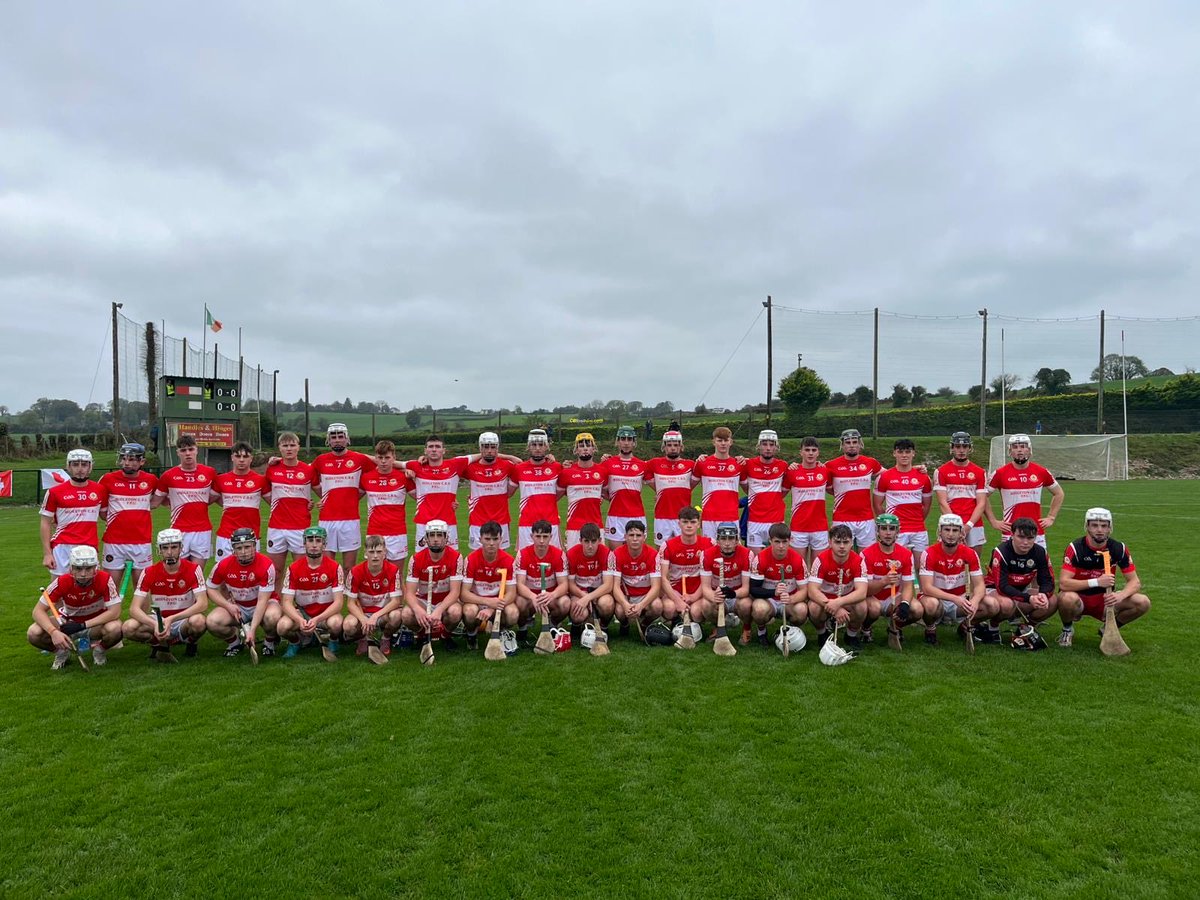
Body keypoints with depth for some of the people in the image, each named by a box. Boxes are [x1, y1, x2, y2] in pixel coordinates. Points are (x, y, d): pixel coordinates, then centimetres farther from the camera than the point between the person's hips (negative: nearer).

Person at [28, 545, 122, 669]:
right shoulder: (62, 582, -21)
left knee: (115, 628, -35)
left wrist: (82, 625, -33)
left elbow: (115, 612, -28)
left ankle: (100, 650, 1)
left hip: (96, 623, -2)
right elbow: (38, 611, -20)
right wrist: (54, 632, -37)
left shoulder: (105, 580, -26)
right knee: (33, 633, -24)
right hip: (68, 621, 2)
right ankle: (62, 653, 8)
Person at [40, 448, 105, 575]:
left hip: (89, 549, 2)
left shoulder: (99, 490, 6)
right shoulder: (55, 492, 1)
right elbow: (45, 523, 3)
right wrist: (47, 553, -3)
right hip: (62, 549, -2)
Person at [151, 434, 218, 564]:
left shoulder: (210, 472, 2)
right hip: (179, 532, 0)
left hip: (203, 531, 0)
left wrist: (196, 503, 5)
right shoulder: (168, 475, 1)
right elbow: (155, 502, 8)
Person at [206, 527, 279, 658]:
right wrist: (228, 605, -17)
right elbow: (211, 589, 1)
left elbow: (262, 600, -24)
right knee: (212, 622, -25)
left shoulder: (266, 565, -23)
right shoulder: (223, 565, -13)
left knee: (272, 616, -37)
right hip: (236, 606, 3)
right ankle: (235, 642, 8)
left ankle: (269, 643, -1)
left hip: (261, 606, -3)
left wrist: (252, 629, -31)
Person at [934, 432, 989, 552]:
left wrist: (969, 525, -9)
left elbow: (981, 503, 4)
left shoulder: (980, 472, 9)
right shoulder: (941, 471, 3)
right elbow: (942, 503, -3)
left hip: (974, 526, 2)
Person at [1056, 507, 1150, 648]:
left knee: (1143, 603, -18)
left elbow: (1135, 582, -6)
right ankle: (1067, 630, -4)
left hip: (1105, 600, 4)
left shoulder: (1119, 548, -6)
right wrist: (1097, 582, -37)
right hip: (1079, 599, -4)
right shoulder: (1075, 548, -18)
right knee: (1067, 598, -38)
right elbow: (1063, 583, -26)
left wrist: (1120, 596, -28)